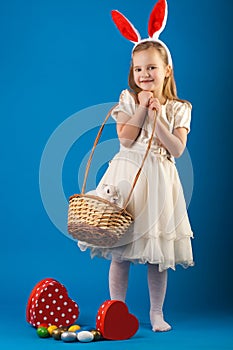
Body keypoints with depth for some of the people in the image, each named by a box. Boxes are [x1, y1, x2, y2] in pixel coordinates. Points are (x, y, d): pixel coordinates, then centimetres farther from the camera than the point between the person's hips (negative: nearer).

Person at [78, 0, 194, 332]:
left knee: (159, 253, 6)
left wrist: (157, 116, -13)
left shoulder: (178, 109, 4)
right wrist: (142, 107, -10)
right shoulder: (128, 100, 3)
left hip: (159, 180, 1)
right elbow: (126, 139, -10)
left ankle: (157, 312, 20)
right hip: (127, 177, 0)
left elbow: (177, 149, -7)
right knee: (120, 251, 2)